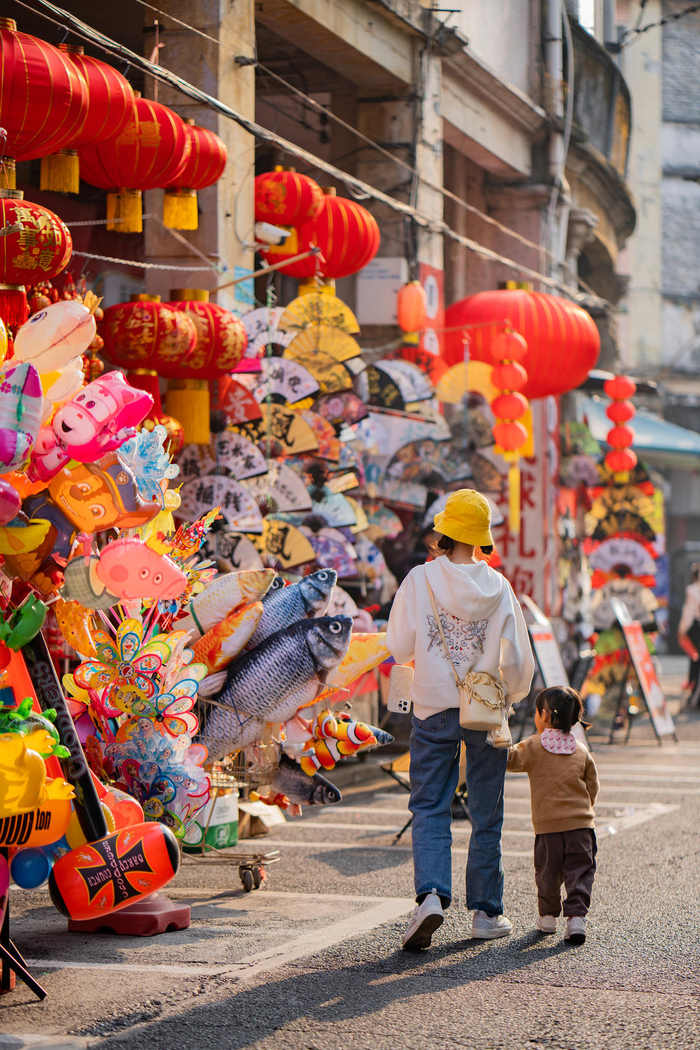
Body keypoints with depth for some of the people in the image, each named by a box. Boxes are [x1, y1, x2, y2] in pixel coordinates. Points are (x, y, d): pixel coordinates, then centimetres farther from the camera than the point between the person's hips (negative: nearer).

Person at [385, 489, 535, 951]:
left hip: (435, 709, -1)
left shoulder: (420, 580, -8)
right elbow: (517, 659, -3)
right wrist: (513, 695, 17)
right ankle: (487, 911, 15)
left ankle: (431, 893, -17)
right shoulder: (498, 587, -5)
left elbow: (399, 648, -5)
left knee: (430, 808, 4)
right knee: (487, 814, 11)